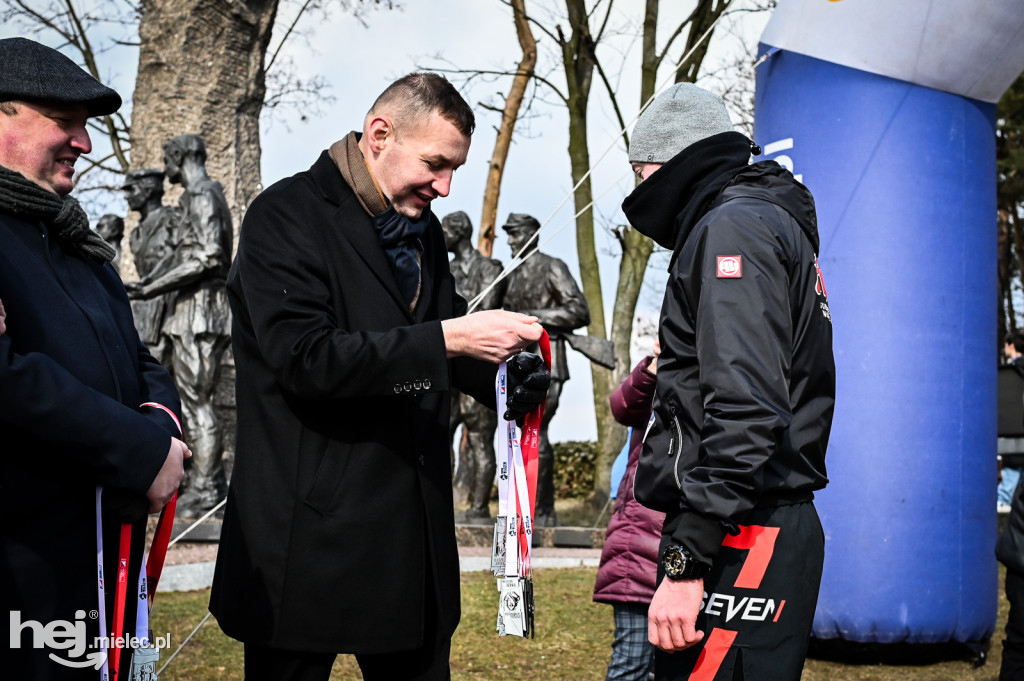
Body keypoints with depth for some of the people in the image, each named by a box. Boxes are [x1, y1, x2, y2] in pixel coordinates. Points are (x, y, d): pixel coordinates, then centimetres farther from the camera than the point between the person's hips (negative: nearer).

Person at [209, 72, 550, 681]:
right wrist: (448, 337, -24)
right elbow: (305, 358, -22)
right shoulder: (287, 215, -10)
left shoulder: (424, 230, 15)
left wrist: (507, 378, 0)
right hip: (310, 534, -7)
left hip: (416, 535, 7)